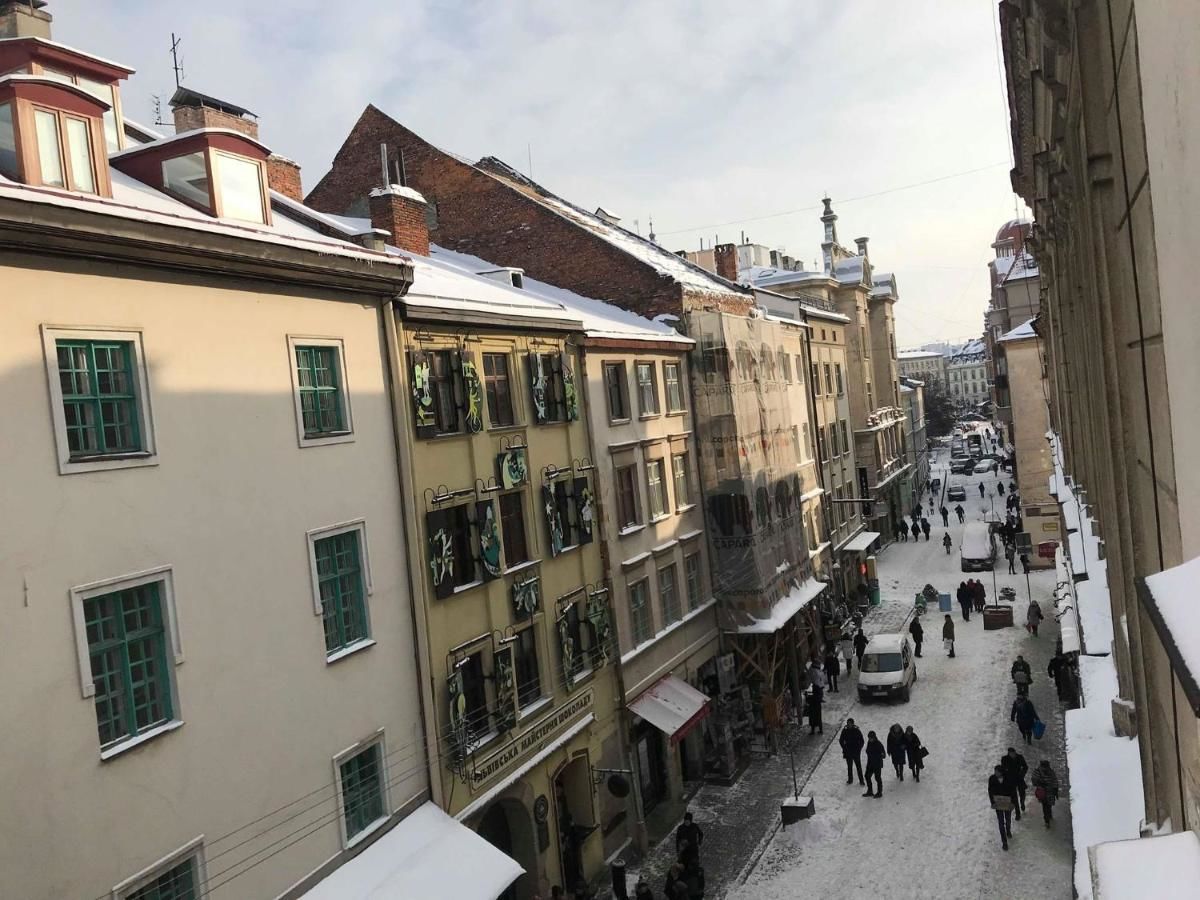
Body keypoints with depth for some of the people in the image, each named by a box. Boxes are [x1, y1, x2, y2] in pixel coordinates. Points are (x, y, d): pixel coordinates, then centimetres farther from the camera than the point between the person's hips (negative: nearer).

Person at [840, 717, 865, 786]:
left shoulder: (857, 731, -9)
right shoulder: (845, 731, -4)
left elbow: (862, 741, -1)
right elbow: (841, 741, 5)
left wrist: (859, 749, -7)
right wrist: (844, 748, -2)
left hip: (856, 752, -2)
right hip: (848, 752, 2)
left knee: (858, 766, 2)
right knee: (849, 766, 12)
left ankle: (861, 780, 12)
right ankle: (850, 779, 24)